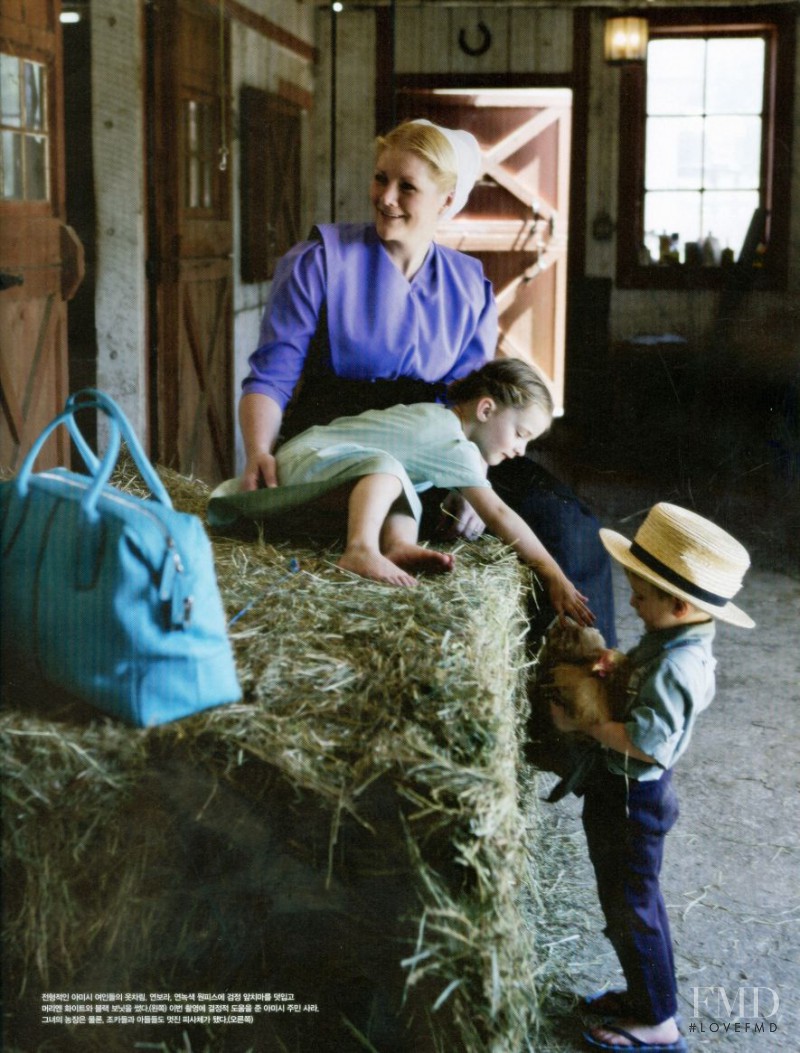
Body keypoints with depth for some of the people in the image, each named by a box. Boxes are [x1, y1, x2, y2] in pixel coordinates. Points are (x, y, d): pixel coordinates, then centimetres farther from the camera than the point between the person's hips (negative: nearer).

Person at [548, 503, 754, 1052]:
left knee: (630, 906, 6)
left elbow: (648, 740, -35)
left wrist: (581, 723, -27)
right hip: (625, 791, 10)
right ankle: (646, 993, 41)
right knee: (633, 899, 24)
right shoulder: (673, 642, 0)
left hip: (631, 799, -10)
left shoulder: (674, 667, -31)